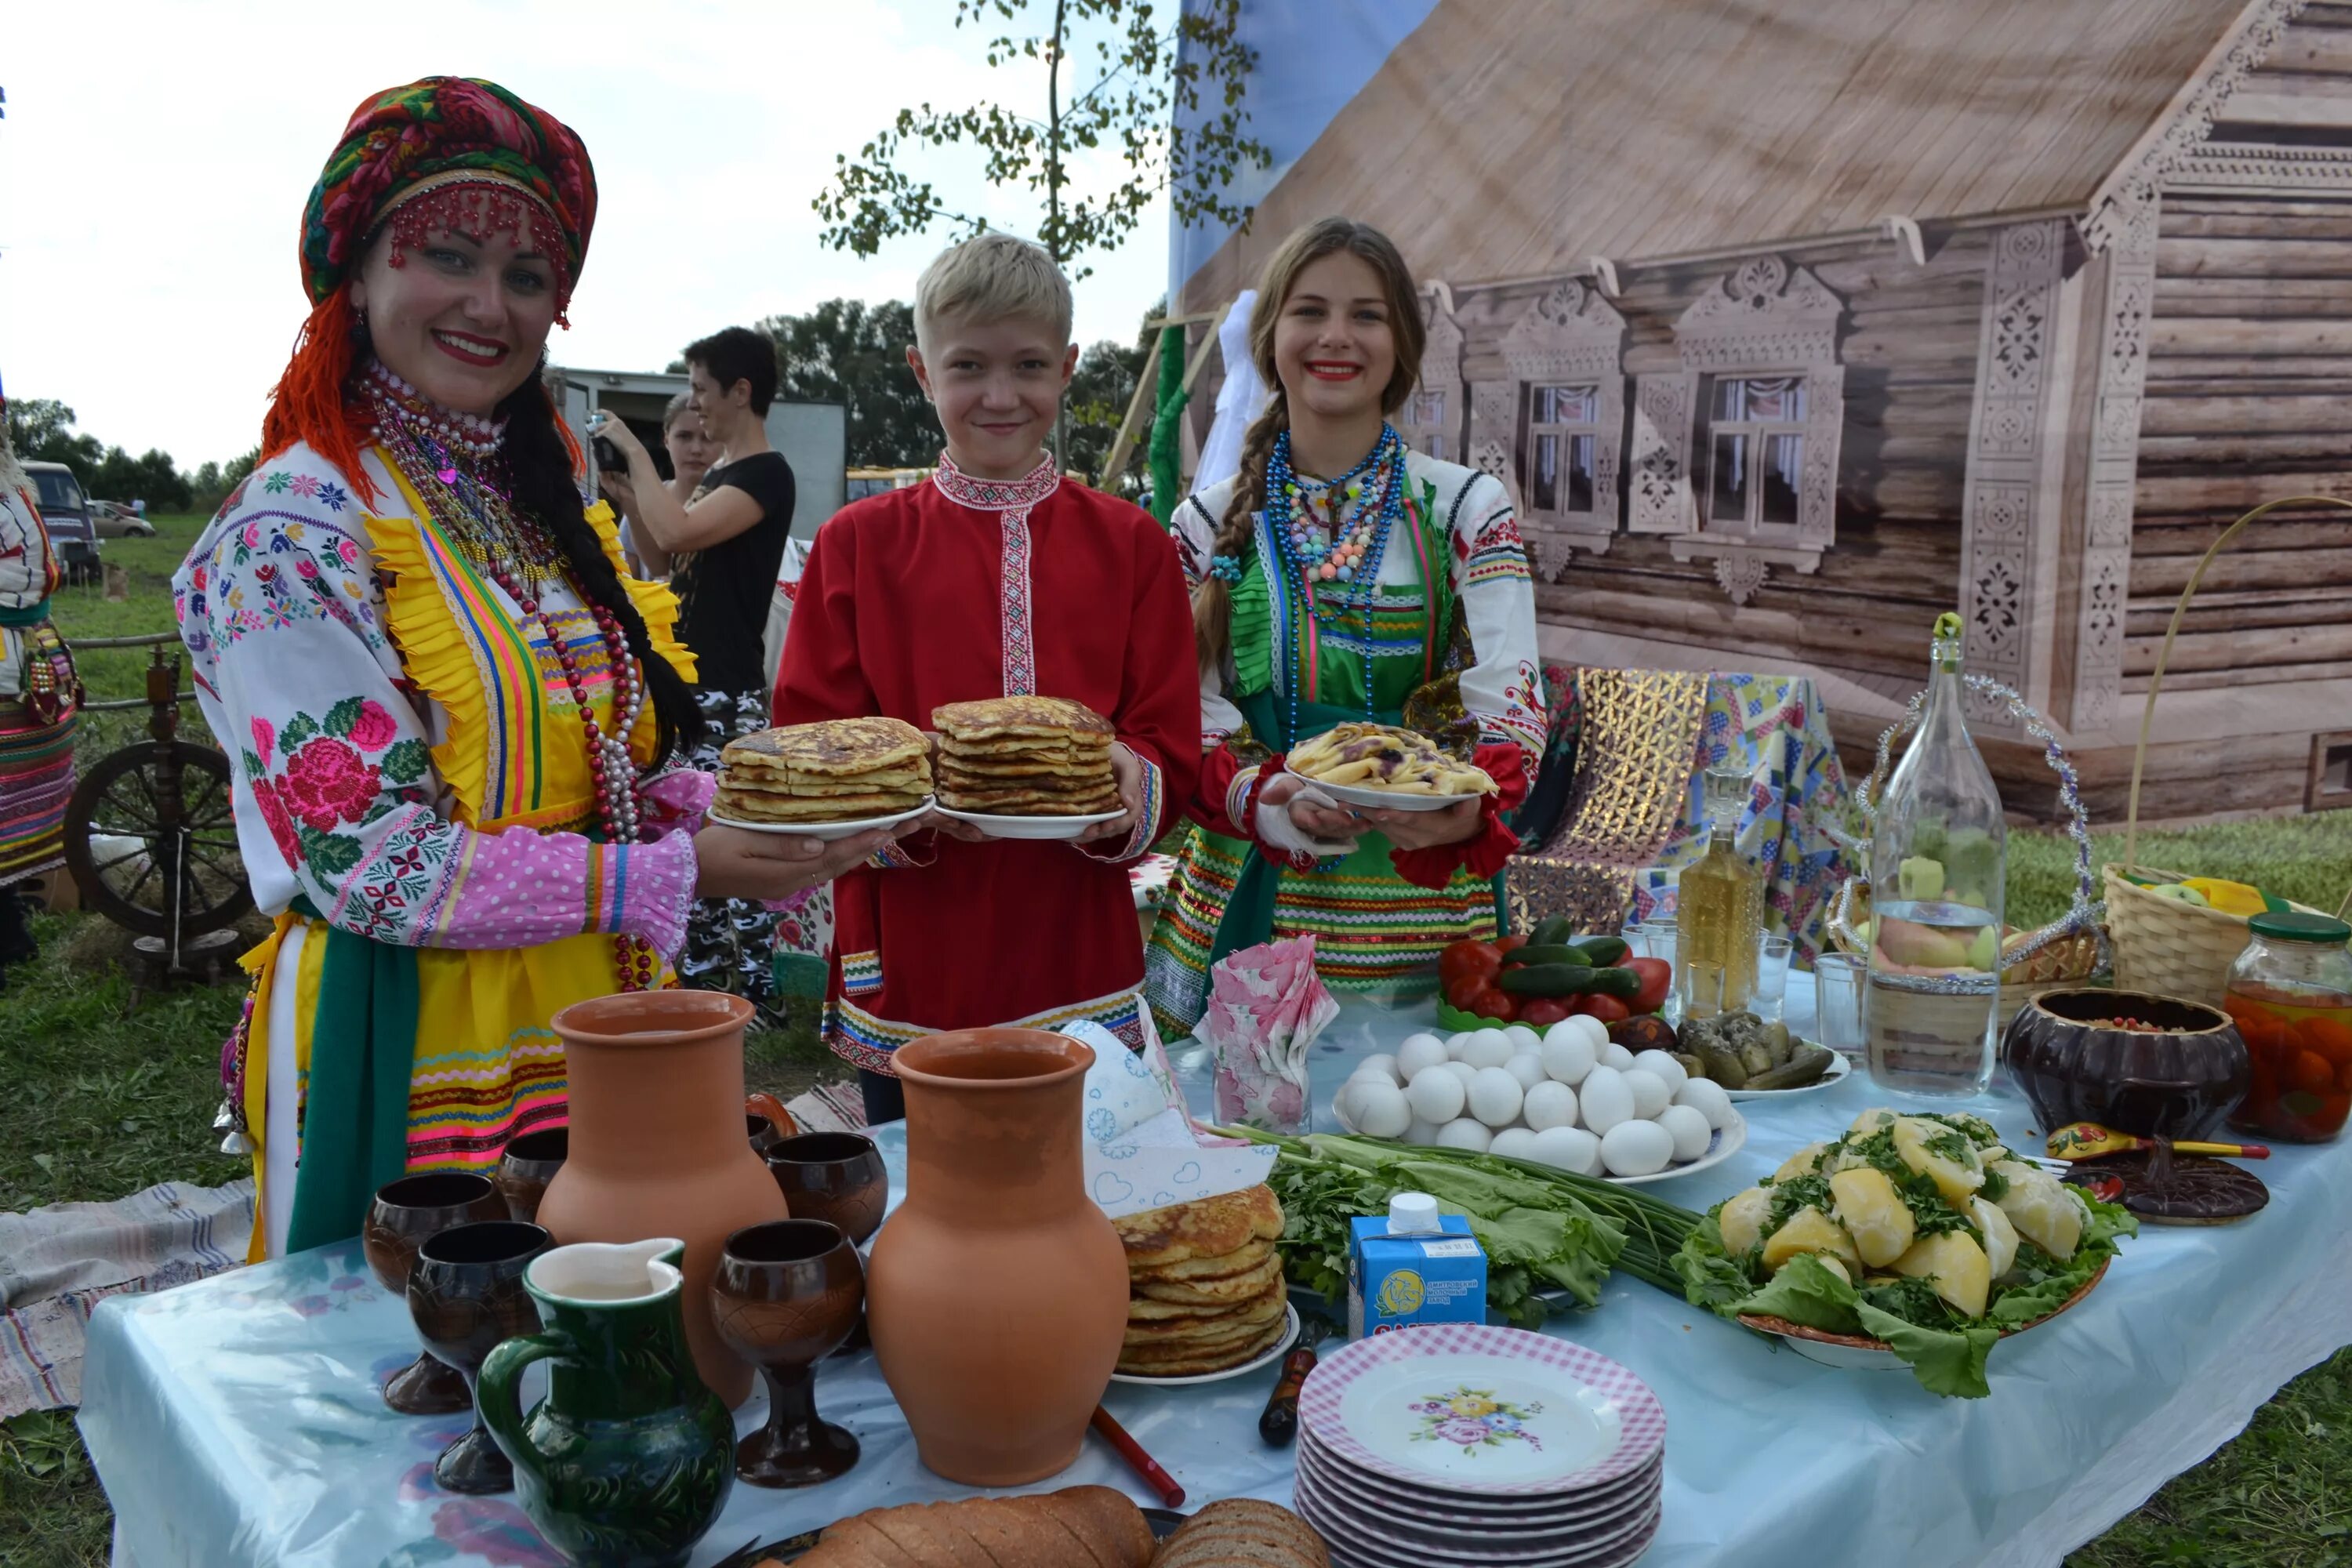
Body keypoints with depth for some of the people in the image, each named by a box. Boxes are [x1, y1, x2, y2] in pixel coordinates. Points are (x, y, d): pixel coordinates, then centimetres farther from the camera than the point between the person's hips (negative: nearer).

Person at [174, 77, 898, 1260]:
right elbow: (375, 866, -19)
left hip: (599, 1025, 7)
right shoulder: (295, 531, -14)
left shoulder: (542, 509, 9)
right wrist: (684, 873, -19)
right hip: (409, 1056, -7)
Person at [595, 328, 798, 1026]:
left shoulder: (766, 473, -14)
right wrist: (623, 490, 11)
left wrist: (637, 454, -14)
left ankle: (760, 989, 2)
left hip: (727, 694, -10)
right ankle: (702, 971, 24)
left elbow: (676, 531, -27)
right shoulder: (719, 472, 16)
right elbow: (670, 549, 22)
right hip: (689, 684, 10)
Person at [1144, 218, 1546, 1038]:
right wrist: (1269, 805, -20)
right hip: (1247, 897, 1)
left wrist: (1469, 809, -29)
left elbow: (1510, 696, -7)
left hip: (1419, 894, -1)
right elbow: (1186, 718, 1)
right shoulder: (1211, 524, 6)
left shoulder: (1467, 509, 2)